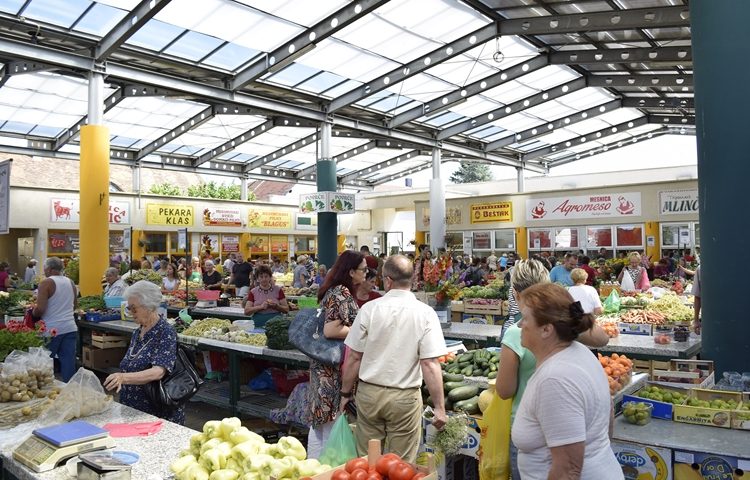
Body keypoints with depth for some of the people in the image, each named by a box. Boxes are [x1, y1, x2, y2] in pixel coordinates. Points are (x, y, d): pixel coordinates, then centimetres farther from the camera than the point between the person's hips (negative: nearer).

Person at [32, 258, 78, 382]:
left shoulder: (46, 283, -10)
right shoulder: (70, 282, 9)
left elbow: (40, 309, -16)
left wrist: (32, 313, 3)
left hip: (52, 330, -5)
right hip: (70, 328, 5)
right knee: (69, 363, 5)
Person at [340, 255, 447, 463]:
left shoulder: (369, 309, -7)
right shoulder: (425, 313, -10)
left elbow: (353, 358, -3)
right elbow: (430, 364, -13)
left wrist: (346, 393, 10)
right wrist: (440, 407, -6)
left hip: (369, 393, 1)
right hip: (405, 398, -1)